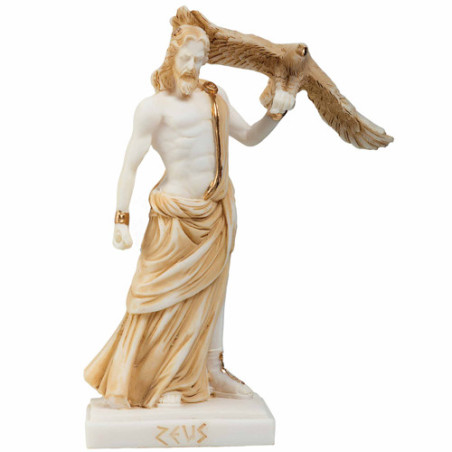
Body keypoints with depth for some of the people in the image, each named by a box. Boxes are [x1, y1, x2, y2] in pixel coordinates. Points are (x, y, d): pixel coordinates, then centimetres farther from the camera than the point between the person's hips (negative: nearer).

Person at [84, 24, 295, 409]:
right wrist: (122, 220, -17)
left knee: (211, 289, 15)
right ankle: (159, 381, 20)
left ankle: (213, 373, 29)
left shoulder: (215, 96, 9)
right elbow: (130, 165, -11)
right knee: (169, 292, 1)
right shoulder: (155, 107, -8)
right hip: (178, 212, -6)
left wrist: (276, 112, 2)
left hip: (219, 210, 6)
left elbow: (249, 137, 18)